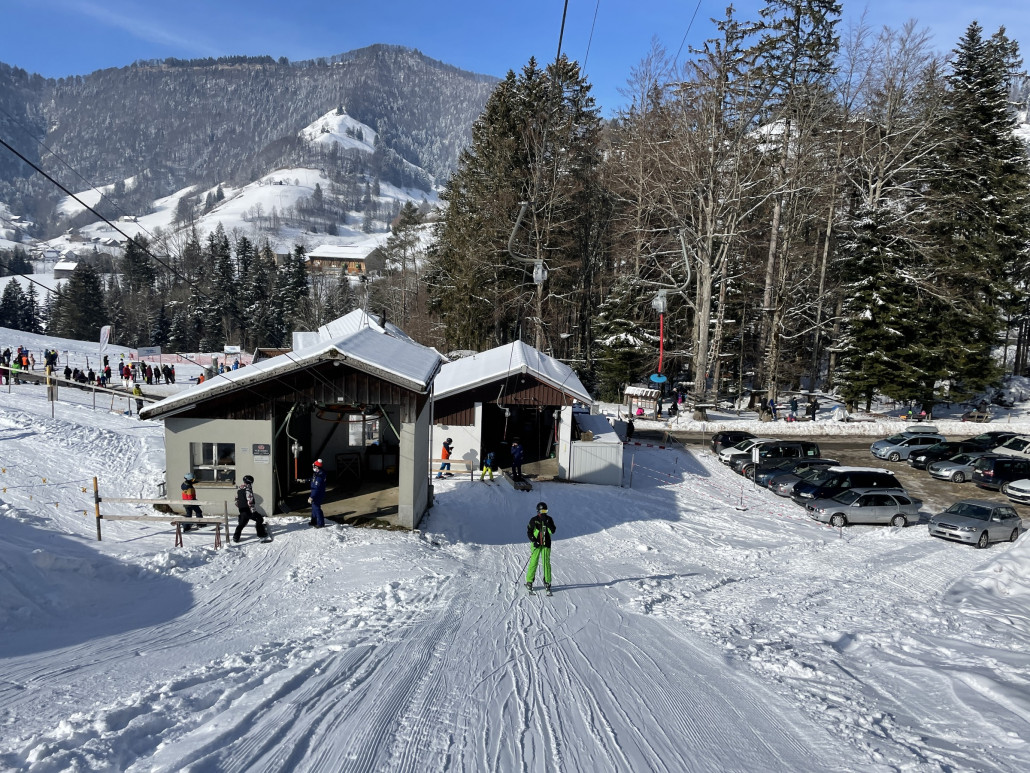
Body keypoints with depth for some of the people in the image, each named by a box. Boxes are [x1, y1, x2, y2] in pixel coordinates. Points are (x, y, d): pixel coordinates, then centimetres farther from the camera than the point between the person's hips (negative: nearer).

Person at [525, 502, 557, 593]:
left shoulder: (549, 519, 6)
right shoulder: (534, 520, 0)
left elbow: (553, 531, -4)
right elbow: (529, 532, 2)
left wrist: (547, 523, -15)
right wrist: (534, 541, -11)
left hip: (546, 544, 2)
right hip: (536, 544, -2)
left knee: (546, 563, -2)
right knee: (533, 563, -3)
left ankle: (547, 582, 4)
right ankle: (529, 581, 8)